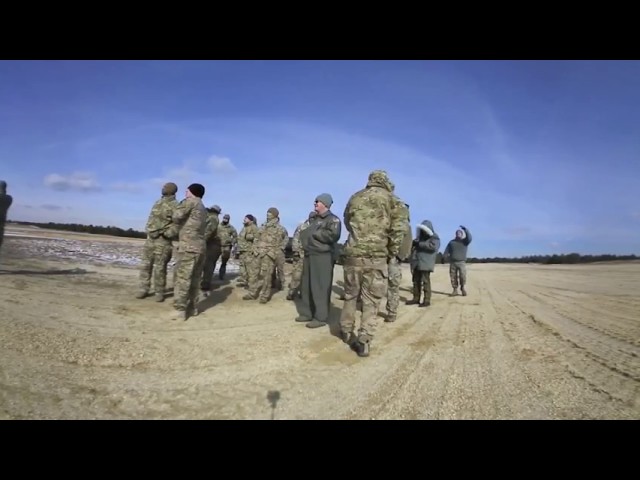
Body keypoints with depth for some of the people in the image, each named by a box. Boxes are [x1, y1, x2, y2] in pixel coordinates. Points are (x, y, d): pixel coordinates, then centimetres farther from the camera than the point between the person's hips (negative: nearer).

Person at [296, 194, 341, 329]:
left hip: (323, 257, -9)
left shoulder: (333, 219, -4)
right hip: (309, 256, 9)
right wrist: (305, 234, 5)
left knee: (320, 288, -8)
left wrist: (315, 233, -13)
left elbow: (333, 235, -20)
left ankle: (321, 317, -1)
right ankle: (307, 313, 21)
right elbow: (306, 234, 28)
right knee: (306, 286, 11)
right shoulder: (315, 219, 22)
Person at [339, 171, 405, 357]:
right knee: (372, 301, 4)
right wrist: (392, 252, 9)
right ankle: (364, 342, 3)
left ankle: (347, 332, 30)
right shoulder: (389, 198, 3)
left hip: (353, 254, 3)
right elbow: (398, 228, -1)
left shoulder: (355, 197, 14)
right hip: (376, 256, -3)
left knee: (350, 296, 17)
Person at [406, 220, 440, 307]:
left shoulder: (434, 238, 1)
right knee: (416, 281, 6)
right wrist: (413, 243, 0)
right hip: (416, 263, 7)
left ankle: (427, 300, -4)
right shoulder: (420, 237, 22)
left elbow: (433, 246, -18)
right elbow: (414, 245, 25)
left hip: (426, 263, -7)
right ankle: (416, 298, 11)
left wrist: (419, 244, -16)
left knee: (425, 281, -7)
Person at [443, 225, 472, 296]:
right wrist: (444, 257, -7)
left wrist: (465, 229, -25)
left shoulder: (465, 241, 8)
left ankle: (462, 288, 8)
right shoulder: (451, 242, 14)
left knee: (463, 276, -14)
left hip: (462, 262, -2)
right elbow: (447, 251, 8)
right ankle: (455, 290, 7)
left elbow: (469, 238, -14)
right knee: (453, 277, -1)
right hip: (452, 262, 2)